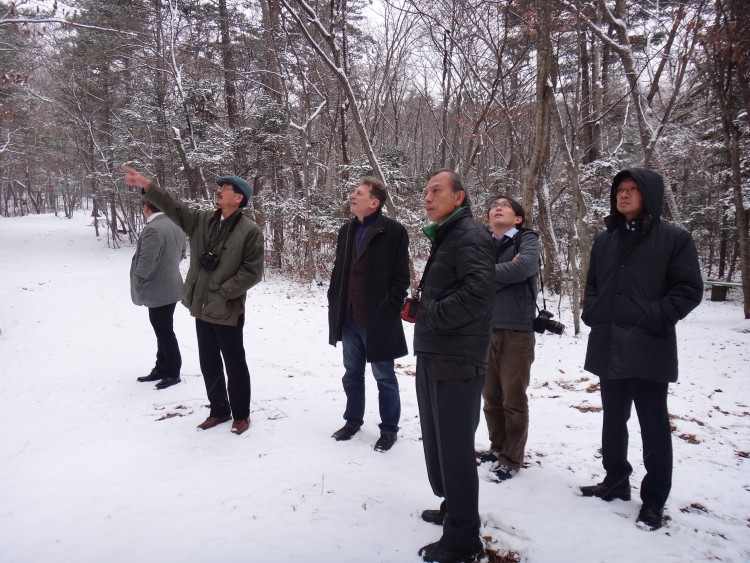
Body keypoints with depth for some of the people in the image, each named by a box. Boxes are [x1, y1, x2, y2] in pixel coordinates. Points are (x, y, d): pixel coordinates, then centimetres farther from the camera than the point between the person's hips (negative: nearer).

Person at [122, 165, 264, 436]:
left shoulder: (249, 231, -12)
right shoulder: (202, 220, 8)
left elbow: (252, 271, -15)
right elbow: (174, 208, 5)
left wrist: (223, 292, -16)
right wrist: (147, 186, -6)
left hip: (228, 311, -6)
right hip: (202, 308, 7)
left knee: (234, 365, 6)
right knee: (209, 363, 16)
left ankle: (241, 414, 23)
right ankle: (219, 410, 32)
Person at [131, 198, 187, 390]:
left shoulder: (152, 229, -23)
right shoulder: (175, 225, 5)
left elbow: (146, 261, -25)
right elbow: (182, 252, 17)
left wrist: (138, 280, -8)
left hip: (159, 289, -9)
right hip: (171, 286, 9)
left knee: (165, 333, 2)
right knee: (164, 331, 18)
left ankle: (173, 373, 14)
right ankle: (161, 368, 30)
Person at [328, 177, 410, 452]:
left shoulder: (393, 231, -10)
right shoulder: (346, 231, 10)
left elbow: (401, 276, -11)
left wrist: (389, 310, -14)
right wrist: (334, 303, 8)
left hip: (378, 319, -6)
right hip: (349, 318, 6)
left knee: (384, 377, 7)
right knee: (352, 373, 18)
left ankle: (389, 429, 22)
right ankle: (352, 421, 35)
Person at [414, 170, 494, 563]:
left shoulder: (469, 236, -13)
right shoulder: (443, 237, 18)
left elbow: (475, 294, -26)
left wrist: (430, 315, -15)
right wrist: (422, 305, 5)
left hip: (456, 361, -10)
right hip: (433, 356, 10)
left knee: (455, 448, 0)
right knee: (437, 442, 19)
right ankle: (453, 508, 37)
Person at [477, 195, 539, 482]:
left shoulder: (528, 240, -1)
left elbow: (523, 268, -21)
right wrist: (504, 272, -14)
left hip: (516, 331, -4)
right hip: (485, 330, 5)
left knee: (513, 399, 3)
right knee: (491, 397, 14)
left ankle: (512, 458, 17)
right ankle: (497, 447, 31)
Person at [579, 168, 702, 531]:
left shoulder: (674, 238, -3)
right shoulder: (605, 240, 13)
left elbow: (690, 290, -6)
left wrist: (655, 318, -16)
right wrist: (592, 312, 3)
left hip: (649, 349, -5)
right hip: (608, 347, 6)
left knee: (653, 426, 3)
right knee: (613, 420, 16)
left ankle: (654, 500, 16)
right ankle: (615, 481, 32)